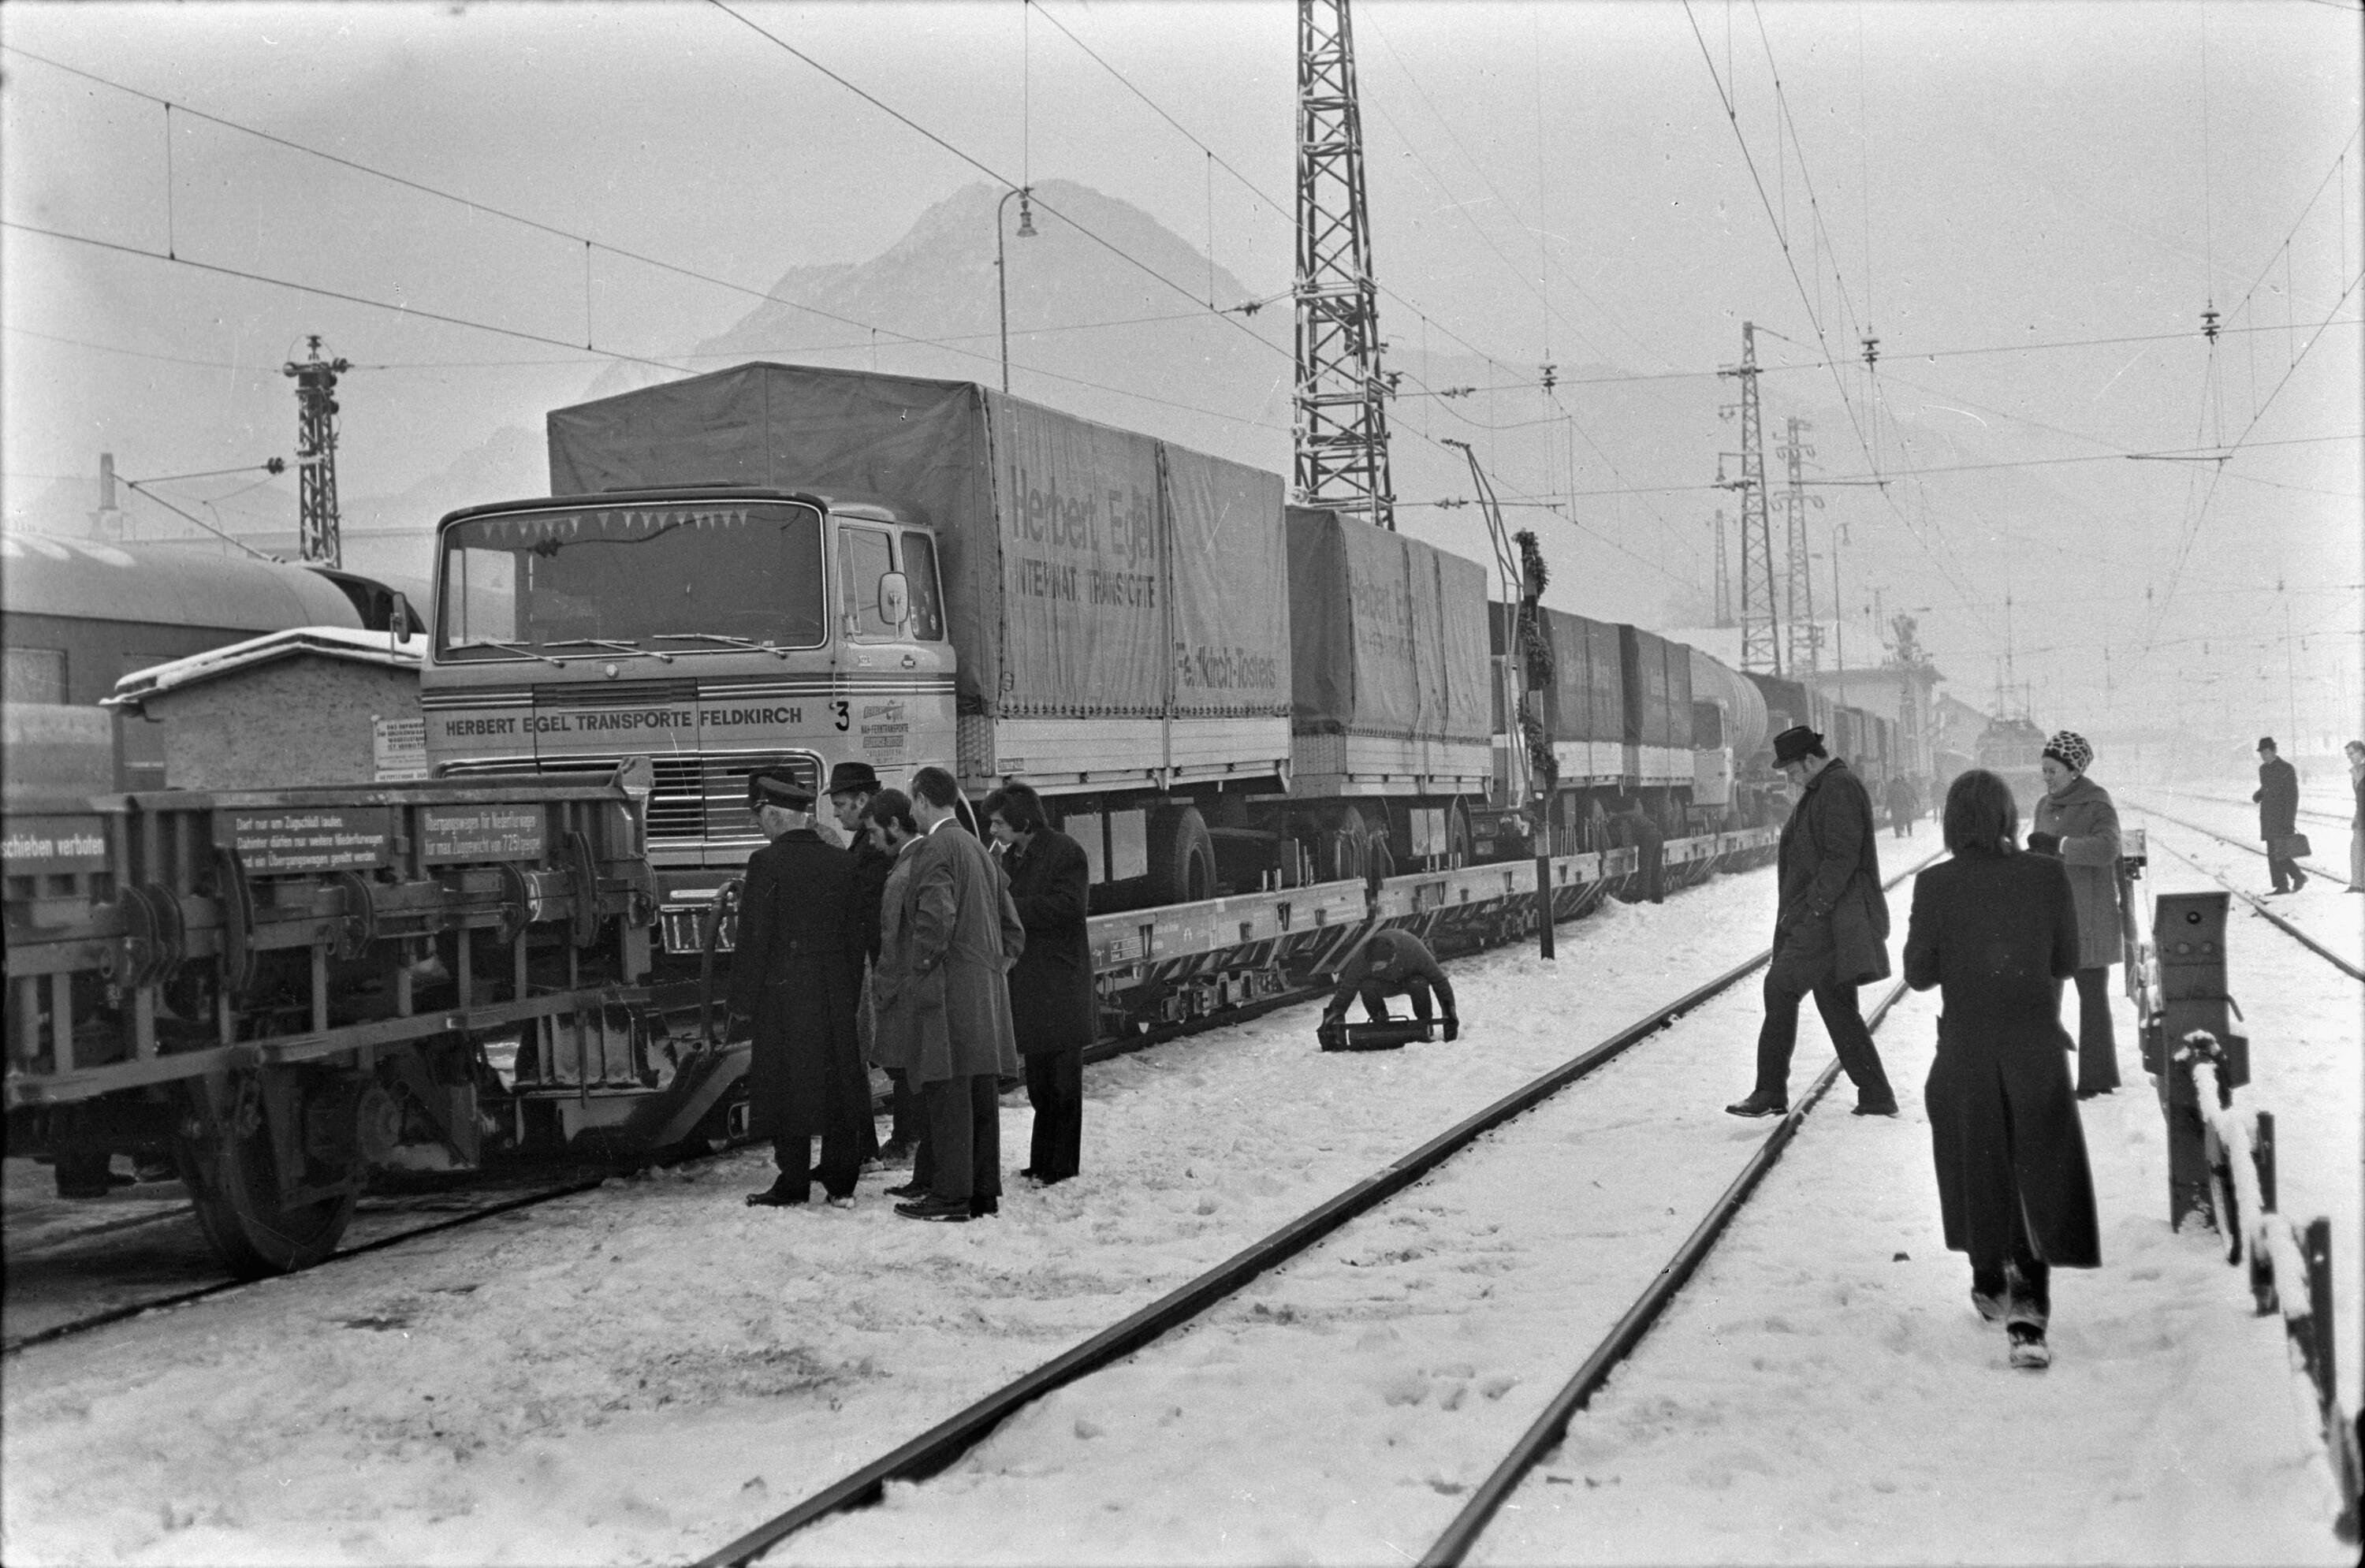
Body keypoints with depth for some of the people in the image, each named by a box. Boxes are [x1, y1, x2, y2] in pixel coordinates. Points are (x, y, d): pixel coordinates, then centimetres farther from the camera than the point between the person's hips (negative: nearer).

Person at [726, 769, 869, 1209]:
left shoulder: (767, 863, -12)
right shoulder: (842, 862, 4)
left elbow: (754, 938, -11)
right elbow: (856, 936, 8)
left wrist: (742, 1001, -5)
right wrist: (851, 988, 15)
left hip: (783, 993, -5)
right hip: (836, 992, 5)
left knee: (787, 1086, 3)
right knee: (840, 1084, 9)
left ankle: (794, 1184, 6)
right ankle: (842, 1184, 13)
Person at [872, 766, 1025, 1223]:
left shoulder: (934, 849, -9)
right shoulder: (978, 850, 18)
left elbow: (936, 921, -21)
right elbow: (1013, 929, 21)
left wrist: (914, 975, -12)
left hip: (947, 990, -9)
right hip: (986, 991, 9)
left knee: (948, 1095, -6)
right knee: (981, 1093, 10)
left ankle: (951, 1195, -6)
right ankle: (984, 1190, 15)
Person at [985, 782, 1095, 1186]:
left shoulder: (1065, 853, -9)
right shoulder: (1010, 857, 15)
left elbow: (1066, 907, -20)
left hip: (1060, 989, -8)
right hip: (1027, 985, 8)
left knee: (1062, 1083, -2)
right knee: (1039, 1081, 13)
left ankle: (1062, 1166, 3)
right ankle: (1042, 1163, 20)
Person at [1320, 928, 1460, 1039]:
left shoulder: (1414, 950, -39)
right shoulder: (1361, 958, -34)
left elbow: (1439, 980, -27)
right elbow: (1347, 988, -21)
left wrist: (1449, 1013, -25)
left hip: (1411, 977, -2)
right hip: (1386, 984, 2)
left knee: (1419, 984, -38)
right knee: (1367, 986, -32)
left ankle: (1425, 1024, -12)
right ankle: (1380, 1025, -8)